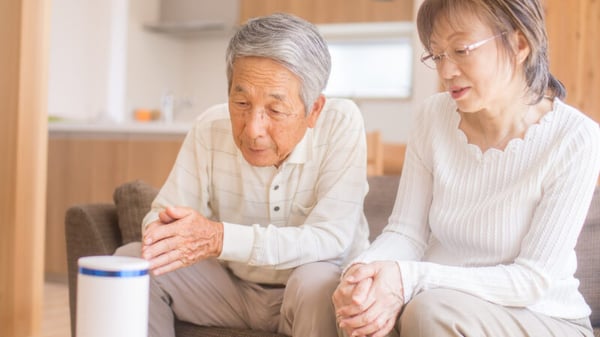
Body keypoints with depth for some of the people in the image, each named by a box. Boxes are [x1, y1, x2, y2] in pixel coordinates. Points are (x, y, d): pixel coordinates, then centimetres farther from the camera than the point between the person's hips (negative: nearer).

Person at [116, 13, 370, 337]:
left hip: (320, 290, -3)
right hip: (232, 285, 4)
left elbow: (330, 238, -29)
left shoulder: (341, 123, -22)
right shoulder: (210, 128, -13)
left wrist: (220, 239, -40)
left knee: (315, 281, -36)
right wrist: (164, 231, -35)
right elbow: (162, 214, -8)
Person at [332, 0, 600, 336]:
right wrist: (365, 270, -28)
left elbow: (532, 280, -20)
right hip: (441, 301, 4)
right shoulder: (434, 117, -5)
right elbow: (407, 232, -4)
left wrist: (409, 280, -32)